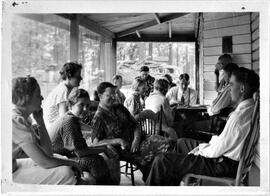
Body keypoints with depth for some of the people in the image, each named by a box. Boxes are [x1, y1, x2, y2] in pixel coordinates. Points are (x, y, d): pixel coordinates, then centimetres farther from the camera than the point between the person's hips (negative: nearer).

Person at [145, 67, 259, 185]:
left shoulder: (239, 115, -27)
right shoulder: (250, 108, 4)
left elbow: (216, 151, -22)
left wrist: (200, 149, -4)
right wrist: (204, 146, 4)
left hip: (223, 166, -10)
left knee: (161, 161, -12)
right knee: (182, 143, 26)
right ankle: (172, 183, 33)